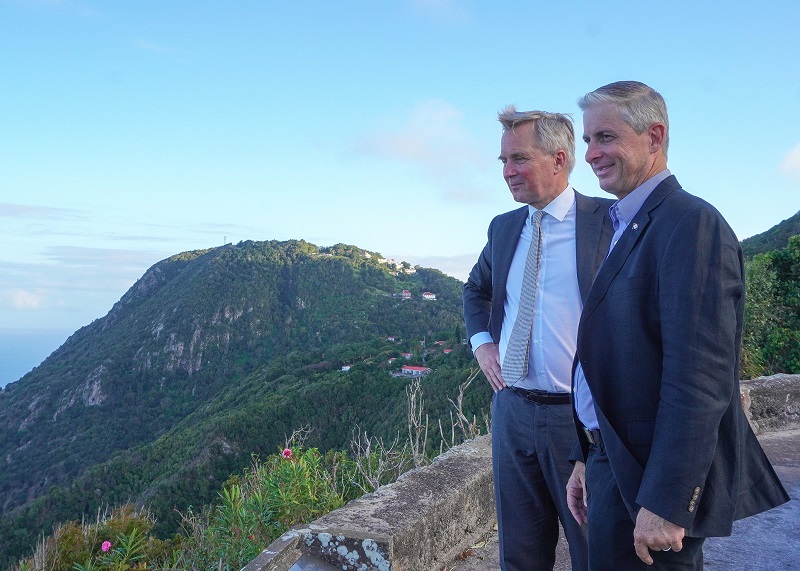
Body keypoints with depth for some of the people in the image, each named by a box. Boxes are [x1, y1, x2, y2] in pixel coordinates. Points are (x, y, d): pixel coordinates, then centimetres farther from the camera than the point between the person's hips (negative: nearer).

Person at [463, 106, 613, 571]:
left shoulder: (610, 220, -8)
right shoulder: (503, 227, 9)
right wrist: (481, 340, 9)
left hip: (583, 416, -5)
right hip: (512, 411, 5)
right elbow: (476, 289, 26)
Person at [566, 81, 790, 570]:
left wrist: (666, 503, -23)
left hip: (652, 477, -9)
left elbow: (701, 378, -23)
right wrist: (587, 460, 14)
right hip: (613, 465, 9)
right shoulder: (626, 228, 13)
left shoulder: (690, 223, -16)